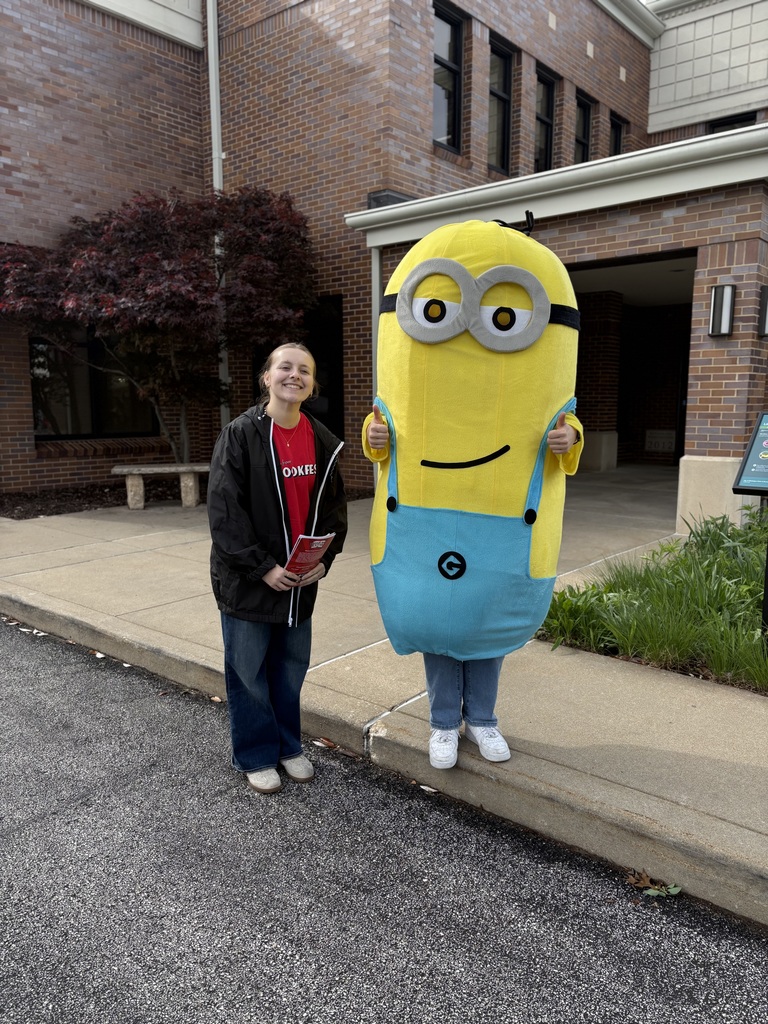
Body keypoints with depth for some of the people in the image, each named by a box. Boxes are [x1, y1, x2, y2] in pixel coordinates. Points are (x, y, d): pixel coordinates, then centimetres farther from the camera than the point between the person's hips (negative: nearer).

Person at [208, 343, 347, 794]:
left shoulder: (323, 441, 2)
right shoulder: (240, 434, -12)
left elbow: (334, 506, 8)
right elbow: (224, 509, -15)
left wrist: (324, 559, -4)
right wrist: (263, 567, -18)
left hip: (301, 579, 4)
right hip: (247, 579, -4)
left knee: (291, 668, 17)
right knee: (249, 671, 8)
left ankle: (288, 746, 37)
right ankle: (256, 756, 28)